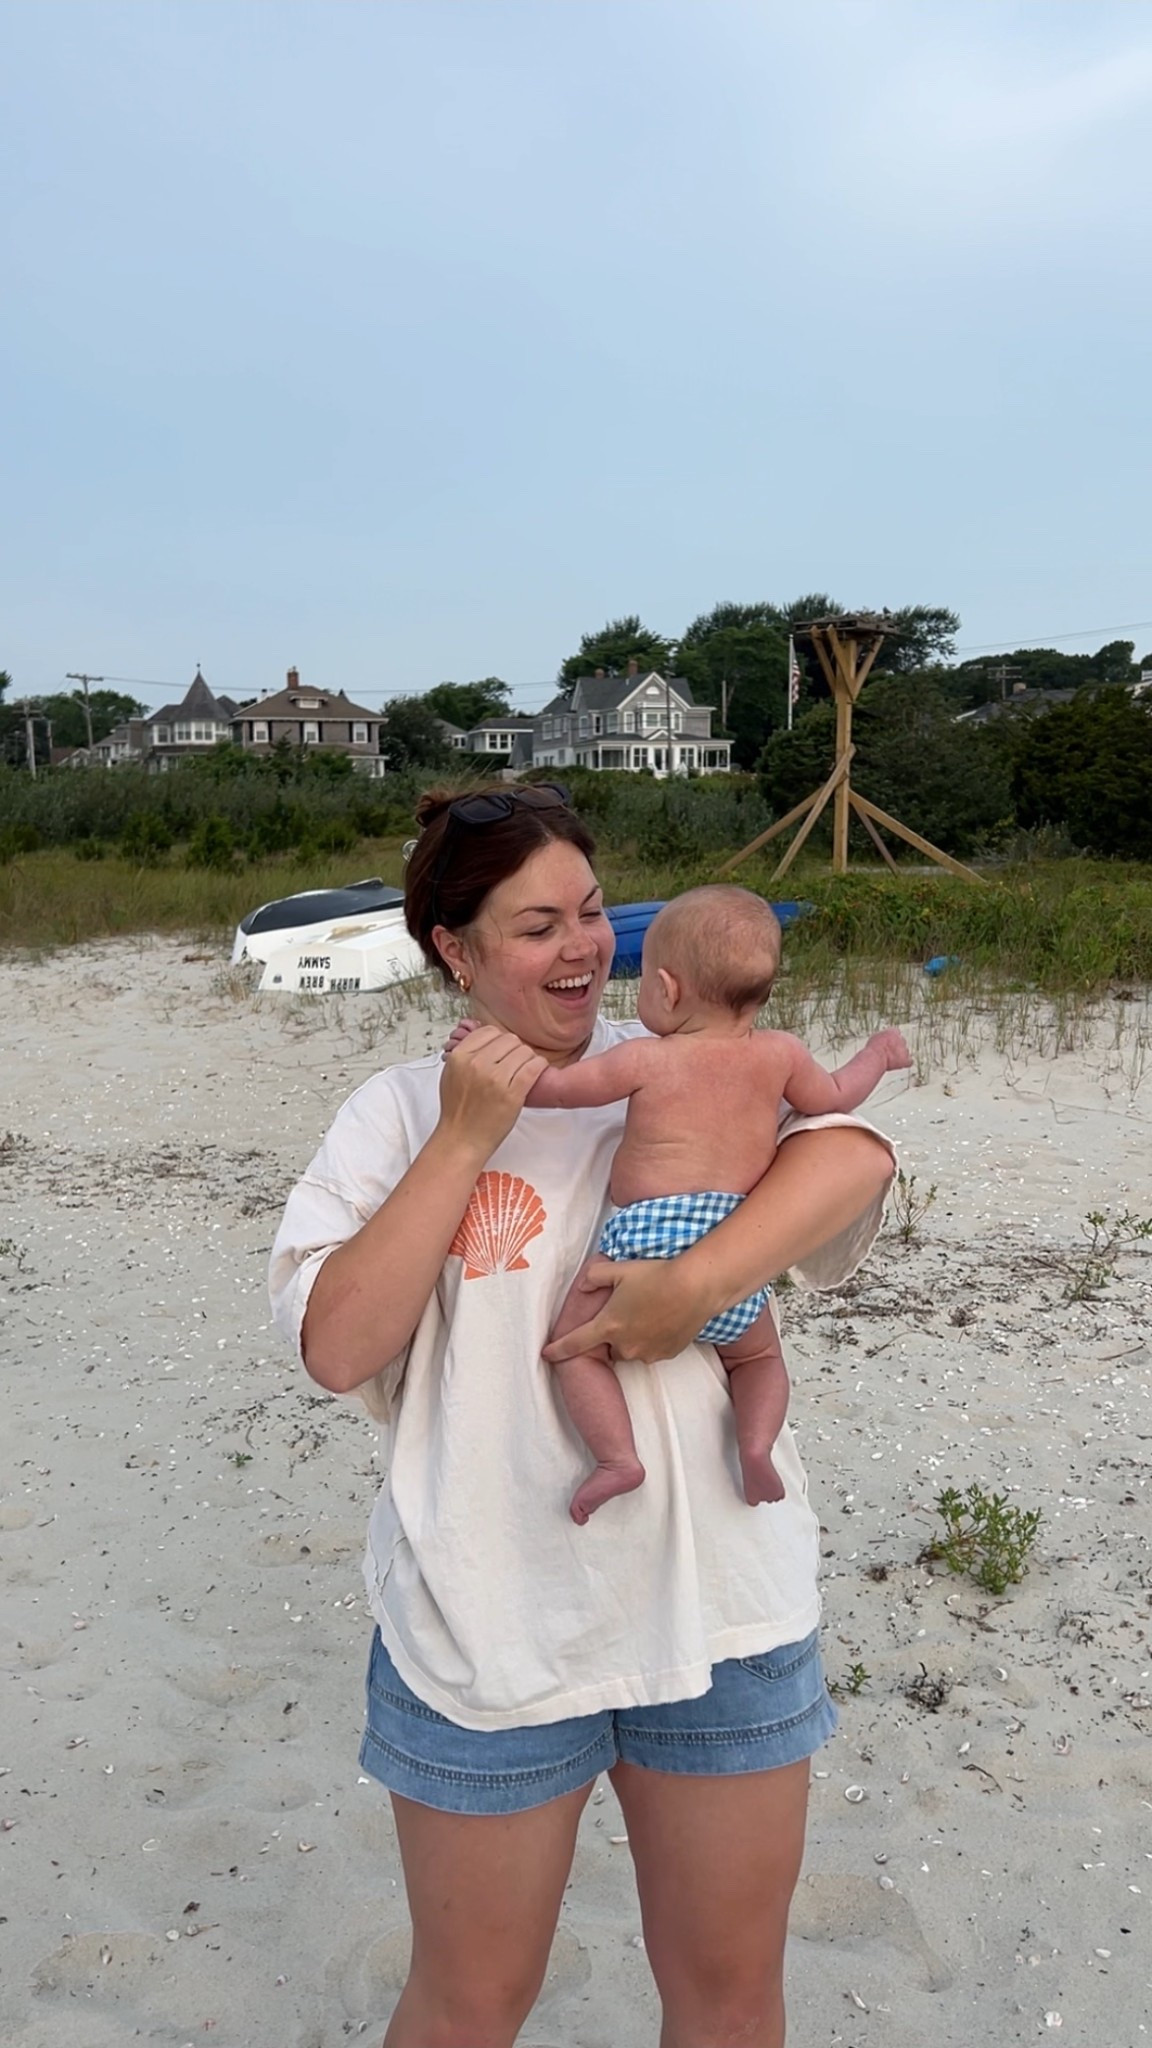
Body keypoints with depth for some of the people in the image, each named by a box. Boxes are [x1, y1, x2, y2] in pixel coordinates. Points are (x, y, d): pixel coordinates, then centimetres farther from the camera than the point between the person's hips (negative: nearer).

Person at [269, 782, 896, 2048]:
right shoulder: (399, 1115, -4)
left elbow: (853, 1151, -17)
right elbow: (335, 1349, -13)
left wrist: (695, 1282, -29)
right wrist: (465, 1141, -18)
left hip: (720, 1603, 2)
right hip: (491, 1626, -1)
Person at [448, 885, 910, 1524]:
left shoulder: (647, 1059, -1)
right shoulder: (781, 1053, 8)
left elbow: (551, 1086, 3)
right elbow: (835, 1096, 23)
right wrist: (879, 1052, 42)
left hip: (645, 1237, -4)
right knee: (758, 1355, 28)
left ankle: (617, 1456, -2)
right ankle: (758, 1442, 3)